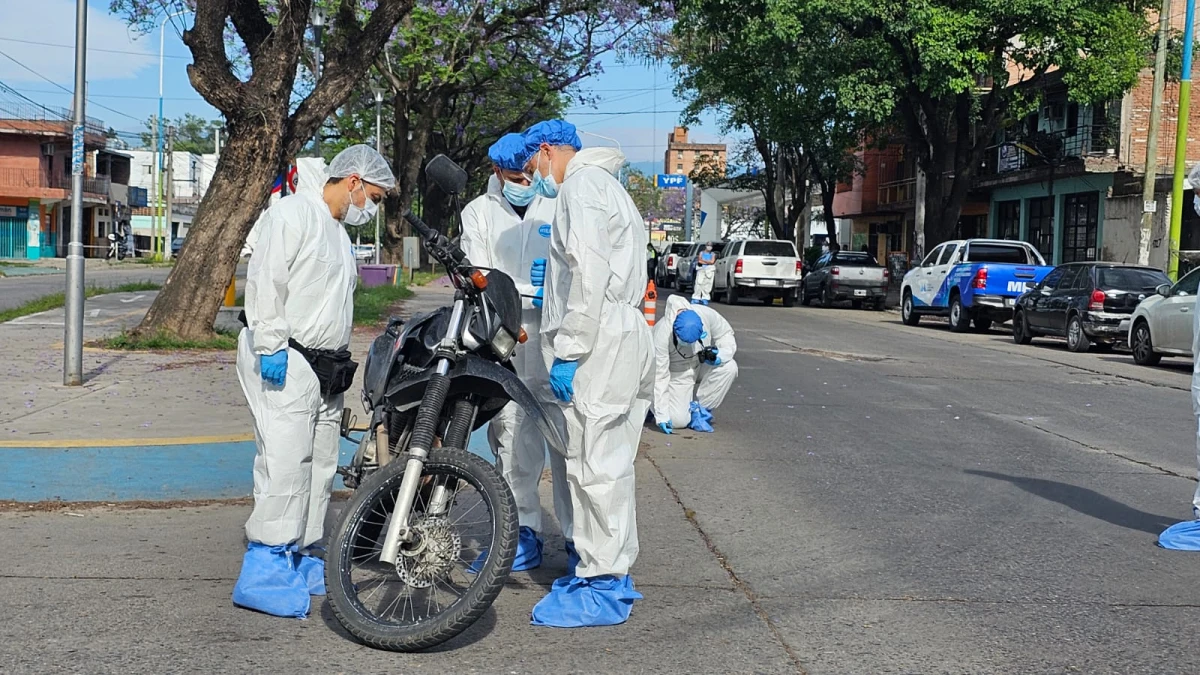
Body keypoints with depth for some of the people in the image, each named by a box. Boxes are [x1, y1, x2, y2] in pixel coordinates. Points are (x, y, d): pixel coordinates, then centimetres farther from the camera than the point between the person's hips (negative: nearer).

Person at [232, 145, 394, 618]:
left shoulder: (339, 234, 25)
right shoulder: (294, 212, -6)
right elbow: (265, 278, -16)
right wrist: (271, 345, -22)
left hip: (325, 367, 10)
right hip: (284, 363, -10)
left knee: (320, 466, 9)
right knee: (286, 463, -15)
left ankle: (302, 559, 18)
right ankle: (264, 571, -13)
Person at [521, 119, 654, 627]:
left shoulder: (582, 184, -7)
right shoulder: (607, 185, 26)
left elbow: (590, 274, -19)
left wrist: (569, 352, -19)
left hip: (601, 346, -11)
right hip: (626, 343, 11)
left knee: (596, 467, -7)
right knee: (605, 465, 14)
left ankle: (603, 588, -2)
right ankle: (607, 573, 23)